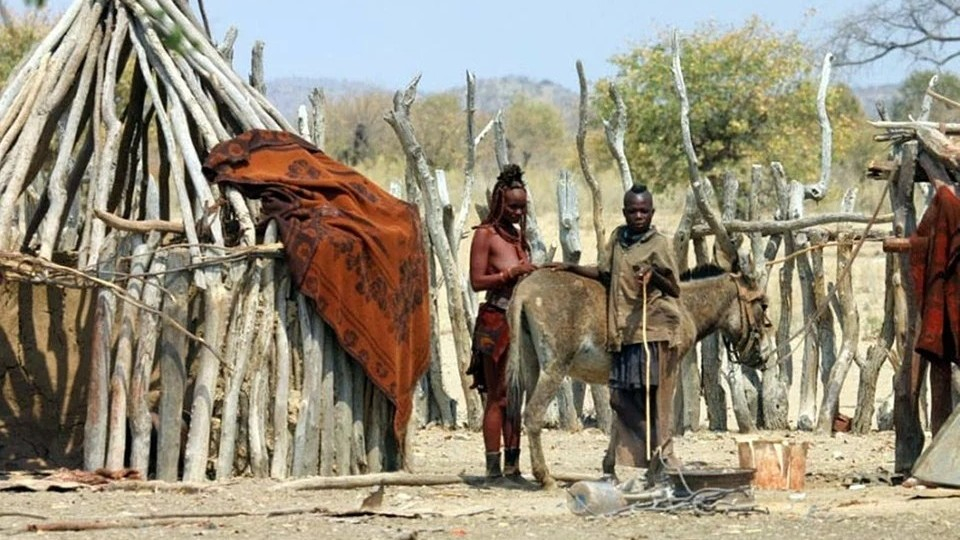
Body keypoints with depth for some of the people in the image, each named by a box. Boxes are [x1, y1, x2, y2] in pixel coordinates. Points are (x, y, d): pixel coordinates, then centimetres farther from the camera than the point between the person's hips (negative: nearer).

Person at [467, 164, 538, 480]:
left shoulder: (518, 234, 15)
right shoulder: (486, 234, -6)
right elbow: (477, 281, -12)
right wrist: (511, 272, -19)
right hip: (495, 322, -7)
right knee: (497, 397, -6)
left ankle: (512, 465, 12)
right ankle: (493, 467, -5)